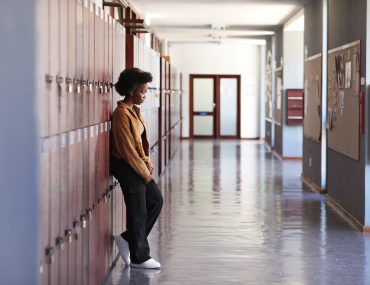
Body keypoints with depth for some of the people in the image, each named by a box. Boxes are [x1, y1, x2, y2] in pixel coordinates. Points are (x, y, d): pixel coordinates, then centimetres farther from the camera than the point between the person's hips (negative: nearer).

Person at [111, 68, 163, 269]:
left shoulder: (135, 110, 9)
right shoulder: (121, 113, -19)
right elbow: (127, 149, -21)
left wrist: (148, 163, 4)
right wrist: (144, 172, -15)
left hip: (138, 165, 9)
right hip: (127, 167, -9)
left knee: (156, 201, 13)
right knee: (138, 211, -1)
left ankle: (128, 238, 21)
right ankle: (139, 258, 12)